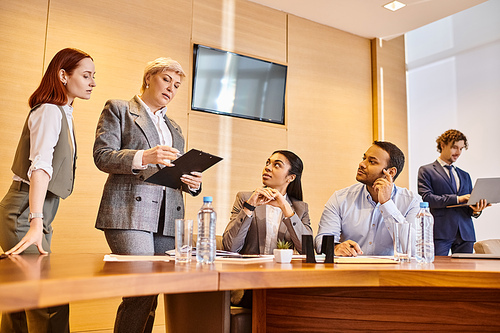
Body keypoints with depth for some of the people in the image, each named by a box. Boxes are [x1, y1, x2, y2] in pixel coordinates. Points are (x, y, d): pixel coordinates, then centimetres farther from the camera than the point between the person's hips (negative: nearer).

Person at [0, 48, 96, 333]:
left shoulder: (63, 113, 17)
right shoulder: (50, 111, -11)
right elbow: (40, 167, -24)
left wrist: (39, 221, 16)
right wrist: (36, 221, -33)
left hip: (37, 212, 9)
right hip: (26, 213, -9)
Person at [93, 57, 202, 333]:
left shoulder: (173, 127, 27)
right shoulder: (118, 109, 11)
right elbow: (102, 156, -2)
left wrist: (192, 182, 3)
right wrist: (143, 157, -19)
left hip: (167, 218, 5)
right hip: (130, 213, -5)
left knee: (151, 294, 1)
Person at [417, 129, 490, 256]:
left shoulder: (465, 175, 24)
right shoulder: (426, 171, 6)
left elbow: (470, 201, 20)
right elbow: (425, 198, -9)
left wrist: (476, 210, -5)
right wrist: (457, 199, -14)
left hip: (465, 232, 5)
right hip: (440, 232, -5)